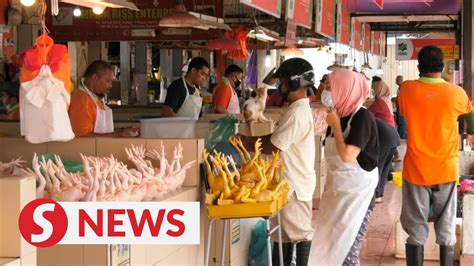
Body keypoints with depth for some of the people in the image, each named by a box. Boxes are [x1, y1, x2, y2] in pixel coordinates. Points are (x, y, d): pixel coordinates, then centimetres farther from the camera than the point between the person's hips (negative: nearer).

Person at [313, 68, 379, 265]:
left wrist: (335, 125, -14)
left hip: (357, 191, -8)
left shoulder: (362, 117, -15)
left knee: (346, 249, -8)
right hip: (338, 189, 8)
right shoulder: (340, 116, 7)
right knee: (330, 246, 9)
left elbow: (348, 155, -24)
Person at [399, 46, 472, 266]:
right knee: (446, 227, 10)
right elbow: (467, 109, 16)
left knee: (416, 229, 7)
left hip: (416, 170, 0)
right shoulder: (456, 93, -7)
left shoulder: (407, 89, -8)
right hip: (446, 170, 0)